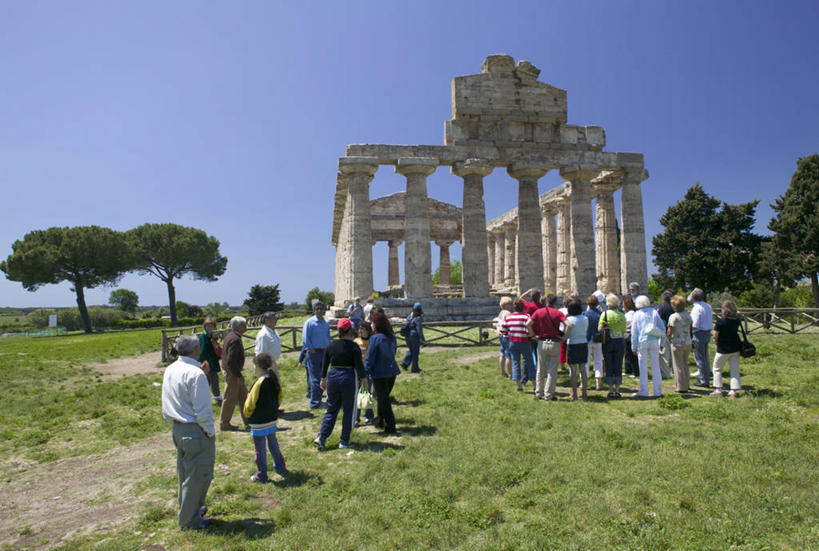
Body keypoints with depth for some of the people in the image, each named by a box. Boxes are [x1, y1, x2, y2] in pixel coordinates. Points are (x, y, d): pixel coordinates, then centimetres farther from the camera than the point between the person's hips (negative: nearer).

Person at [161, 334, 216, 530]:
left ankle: (188, 508, 41)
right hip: (196, 431, -9)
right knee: (197, 476, 6)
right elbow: (202, 410, -22)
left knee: (185, 473, 24)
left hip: (177, 429, 9)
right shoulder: (195, 374, -23)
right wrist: (211, 431, -9)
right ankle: (189, 520, 19)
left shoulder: (170, 370, 4)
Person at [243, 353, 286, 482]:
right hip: (272, 419, 7)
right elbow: (279, 399, 10)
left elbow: (250, 404, -15)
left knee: (260, 449, 6)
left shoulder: (259, 383, -23)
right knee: (273, 443, 23)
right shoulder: (275, 381, -2)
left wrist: (246, 414, 4)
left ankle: (261, 475, 16)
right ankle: (280, 467, 33)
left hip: (259, 422, -7)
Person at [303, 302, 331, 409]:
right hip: (313, 353, -6)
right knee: (315, 379, -5)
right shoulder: (309, 323, -7)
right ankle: (314, 403, 1)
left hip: (324, 352, 7)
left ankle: (318, 400, 24)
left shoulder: (326, 323, 11)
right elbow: (305, 340, -10)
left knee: (322, 378, 13)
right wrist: (311, 350, -12)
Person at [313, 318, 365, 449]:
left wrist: (323, 379, 19)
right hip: (348, 379, -4)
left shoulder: (330, 346, 1)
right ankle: (344, 441, 14)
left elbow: (324, 364, 8)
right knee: (348, 411, 9)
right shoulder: (354, 347, -11)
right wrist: (363, 380, 0)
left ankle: (321, 437, 8)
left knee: (331, 409, 17)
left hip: (333, 377, 4)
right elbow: (359, 366, -12)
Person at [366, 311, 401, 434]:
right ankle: (380, 420, 35)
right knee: (384, 397, 22)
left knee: (383, 400, 4)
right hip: (392, 371, 7)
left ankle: (391, 427, 7)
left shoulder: (375, 338, -18)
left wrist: (365, 373, -10)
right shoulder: (392, 336, 1)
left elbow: (370, 358, -16)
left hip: (379, 373, -6)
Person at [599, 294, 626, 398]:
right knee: (618, 367, 7)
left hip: (608, 342, -1)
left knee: (608, 367, 6)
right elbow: (624, 332, 4)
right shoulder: (622, 315, 0)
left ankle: (611, 391, 8)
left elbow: (599, 329, -12)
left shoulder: (605, 314, -7)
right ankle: (617, 391, 10)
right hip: (619, 341, 1)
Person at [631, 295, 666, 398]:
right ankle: (658, 391, 11)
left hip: (642, 342, -2)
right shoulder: (654, 312, 4)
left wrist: (634, 347, 4)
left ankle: (643, 391, 6)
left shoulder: (637, 314, -1)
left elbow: (634, 332, -1)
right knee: (655, 367, 8)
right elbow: (662, 327, 5)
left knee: (643, 367, 3)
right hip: (654, 341, 2)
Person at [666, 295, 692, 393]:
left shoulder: (673, 317, -15)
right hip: (688, 343, 6)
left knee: (679, 366, 3)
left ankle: (681, 387, 6)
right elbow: (690, 329, 11)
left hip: (677, 344, -6)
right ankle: (686, 385, 27)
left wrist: (669, 339, 4)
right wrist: (689, 339, 20)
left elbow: (670, 331, -13)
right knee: (685, 364, 18)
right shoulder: (688, 315, 4)